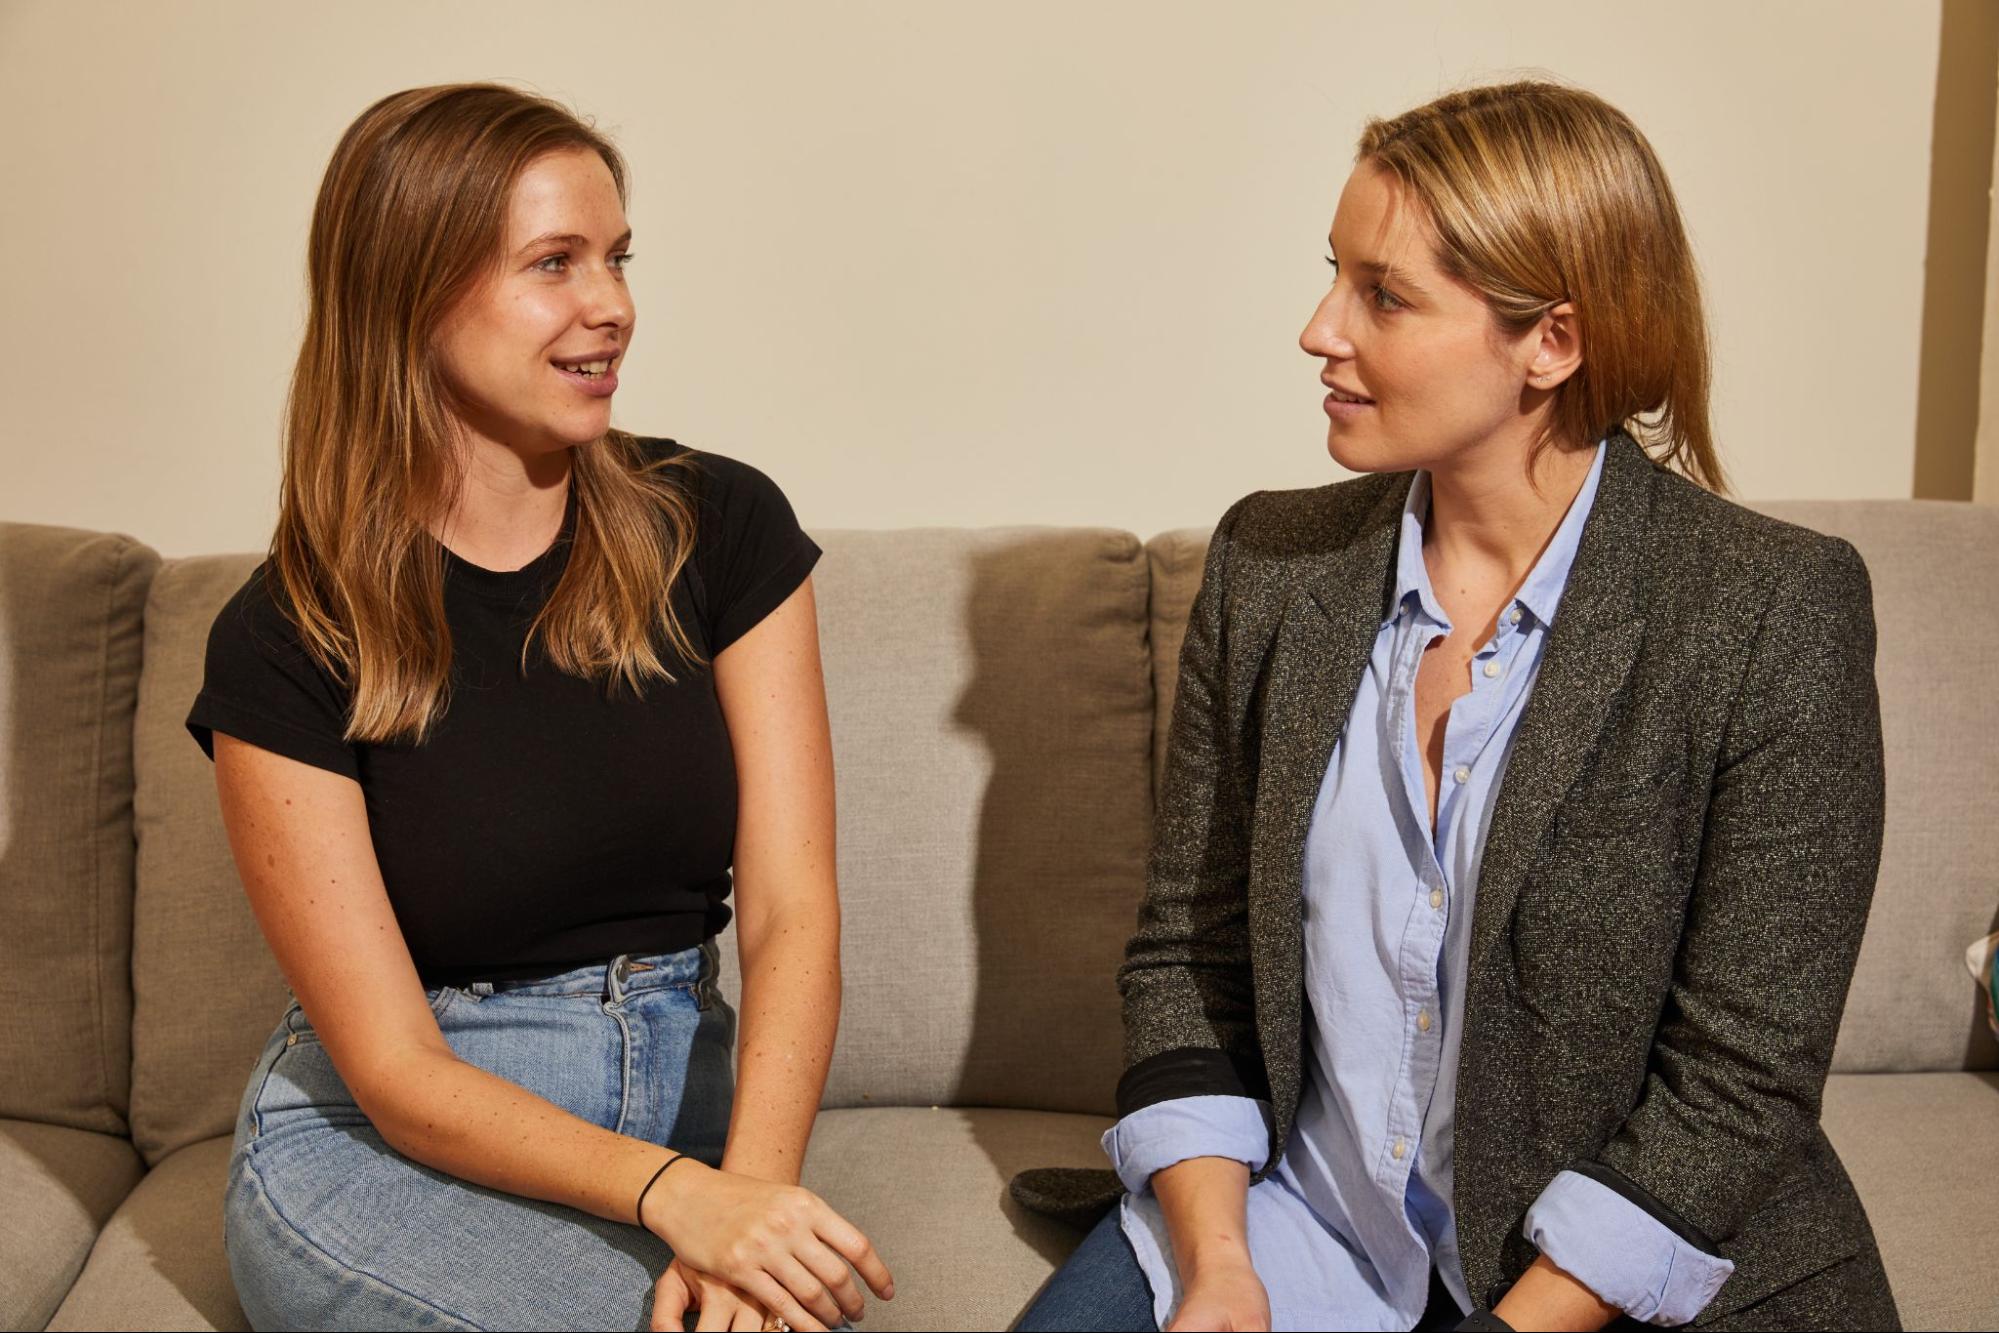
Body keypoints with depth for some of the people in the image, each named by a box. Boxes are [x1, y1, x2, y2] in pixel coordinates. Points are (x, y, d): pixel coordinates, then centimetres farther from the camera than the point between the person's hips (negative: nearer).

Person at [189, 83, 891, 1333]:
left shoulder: (721, 528, -3)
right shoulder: (287, 646, -10)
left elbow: (791, 911, -8)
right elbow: (396, 1069, -12)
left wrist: (748, 1187, -25)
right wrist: (674, 1196, -28)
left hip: (682, 1101, 2)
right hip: (381, 1145, -2)